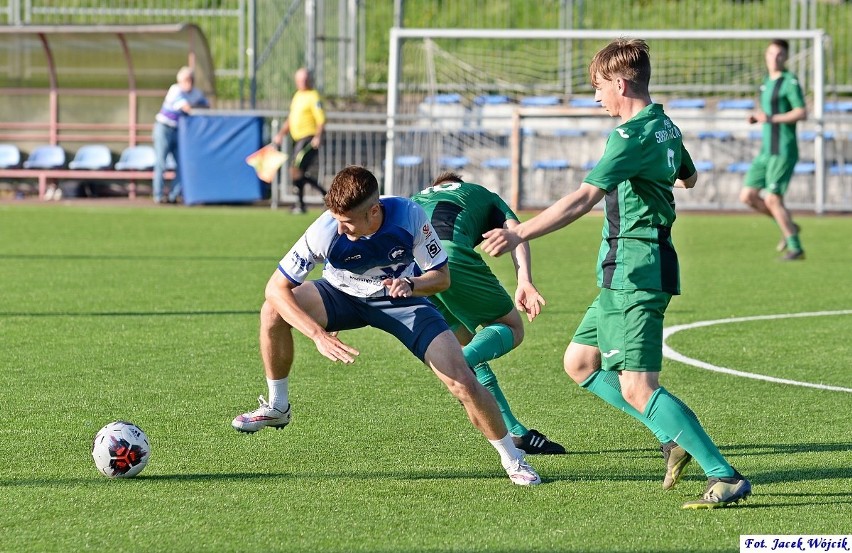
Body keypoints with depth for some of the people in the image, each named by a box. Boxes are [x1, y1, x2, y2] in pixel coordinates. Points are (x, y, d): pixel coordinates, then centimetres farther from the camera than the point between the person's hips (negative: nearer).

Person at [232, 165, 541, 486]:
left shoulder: (409, 216, -29)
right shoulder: (325, 231, -32)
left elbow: (441, 276, -15)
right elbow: (276, 288, -29)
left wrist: (410, 285, -38)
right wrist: (318, 334, -40)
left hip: (401, 298, 0)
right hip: (342, 294, 0)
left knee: (463, 383, -15)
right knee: (273, 312, -28)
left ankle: (513, 459, 8)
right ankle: (277, 407, -5)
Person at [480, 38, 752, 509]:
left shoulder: (632, 136, -17)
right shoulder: (665, 127, 12)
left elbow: (584, 198, -28)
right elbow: (688, 178, 33)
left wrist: (519, 235, -33)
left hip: (634, 272, -10)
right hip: (631, 273, 10)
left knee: (637, 390, -14)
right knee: (579, 362, 18)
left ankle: (726, 477, -17)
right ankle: (675, 438, 14)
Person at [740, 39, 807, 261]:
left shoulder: (790, 82, -10)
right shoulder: (768, 81, 16)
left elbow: (802, 113, -18)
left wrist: (771, 118, -23)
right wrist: (756, 117, 7)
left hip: (783, 151, -9)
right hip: (766, 151, 9)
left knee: (772, 199, -10)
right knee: (747, 196, 4)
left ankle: (795, 248, 1)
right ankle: (788, 226, 19)